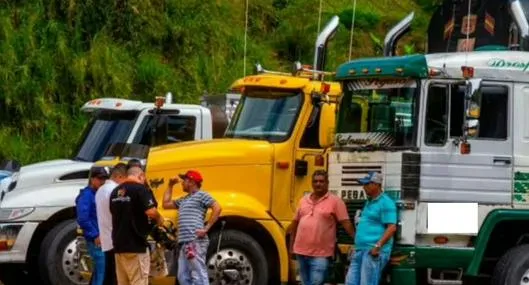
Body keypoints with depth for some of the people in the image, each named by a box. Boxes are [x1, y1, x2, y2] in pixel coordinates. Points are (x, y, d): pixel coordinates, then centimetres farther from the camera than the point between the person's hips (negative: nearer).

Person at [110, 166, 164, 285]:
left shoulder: (115, 192, 12)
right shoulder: (139, 189, -10)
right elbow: (151, 212, -20)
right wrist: (159, 219, 0)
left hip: (119, 244, 7)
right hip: (136, 245, -7)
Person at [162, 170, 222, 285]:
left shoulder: (201, 195, -1)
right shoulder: (184, 200, 25)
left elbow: (217, 208, -11)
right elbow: (166, 204, 33)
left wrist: (206, 228, -14)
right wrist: (170, 186, 26)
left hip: (195, 242, -10)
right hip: (184, 243, 10)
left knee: (199, 276, -12)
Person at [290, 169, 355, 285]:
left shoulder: (335, 201, -5)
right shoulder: (304, 200, 12)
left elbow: (346, 223, -9)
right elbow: (296, 222, 18)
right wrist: (291, 244, 18)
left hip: (320, 254, -6)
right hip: (301, 251, 6)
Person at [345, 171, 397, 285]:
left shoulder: (386, 203, -8)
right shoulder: (369, 202, 22)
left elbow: (392, 228, -17)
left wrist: (378, 246, -23)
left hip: (373, 252, -10)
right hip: (360, 250, 10)